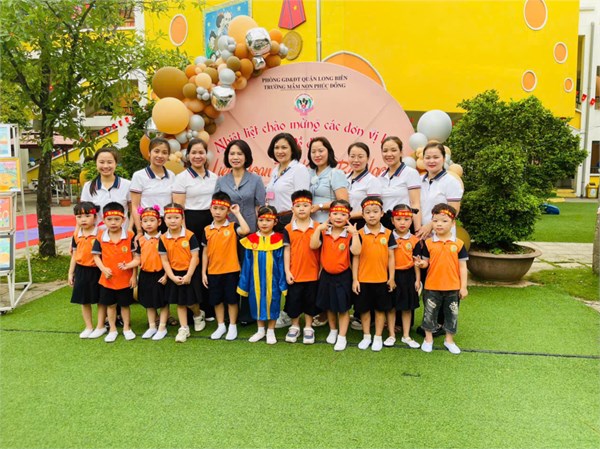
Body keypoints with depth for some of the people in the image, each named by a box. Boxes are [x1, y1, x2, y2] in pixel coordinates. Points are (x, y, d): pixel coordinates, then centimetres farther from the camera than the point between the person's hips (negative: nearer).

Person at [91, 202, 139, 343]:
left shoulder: (130, 236, -11)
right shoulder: (101, 238, -6)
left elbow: (136, 256, -7)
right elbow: (96, 256, 1)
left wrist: (129, 265, -19)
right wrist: (103, 269, -13)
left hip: (126, 279, -2)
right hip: (108, 279, 2)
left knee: (125, 304, 14)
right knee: (110, 305, 15)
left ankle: (127, 328, 30)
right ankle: (112, 329, 31)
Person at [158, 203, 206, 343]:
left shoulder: (190, 236, -13)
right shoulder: (163, 239, -5)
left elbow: (195, 257, -12)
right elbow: (164, 260, -2)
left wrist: (189, 275, -15)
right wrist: (172, 277, -11)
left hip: (190, 273, -3)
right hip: (175, 274, 3)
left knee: (191, 301, 4)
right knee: (180, 302, 10)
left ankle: (198, 315, 37)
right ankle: (184, 329, 20)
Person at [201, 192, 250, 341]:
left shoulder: (233, 227, -5)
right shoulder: (207, 230, 3)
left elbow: (246, 230, -28)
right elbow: (205, 252, 8)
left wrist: (237, 213, -18)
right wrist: (203, 272, 6)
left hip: (231, 270, -3)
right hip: (213, 272, 3)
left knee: (232, 299, 7)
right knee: (216, 300, 13)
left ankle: (232, 326, 21)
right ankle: (220, 326, 28)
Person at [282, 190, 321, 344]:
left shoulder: (318, 227, -4)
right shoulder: (288, 228, -2)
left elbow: (320, 249, 0)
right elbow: (287, 250, 1)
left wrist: (321, 270, -2)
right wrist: (287, 271, -3)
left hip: (312, 273, 0)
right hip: (294, 273, 1)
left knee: (310, 301, 11)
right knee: (293, 301, 11)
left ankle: (308, 328, 27)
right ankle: (294, 327, 30)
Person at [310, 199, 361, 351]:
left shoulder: (350, 234, -9)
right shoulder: (324, 232, -3)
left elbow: (356, 251, -24)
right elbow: (313, 245, -17)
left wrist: (354, 232, -27)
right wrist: (318, 228, -22)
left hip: (343, 276, -3)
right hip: (326, 275, 3)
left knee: (343, 308, 5)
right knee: (329, 306, 19)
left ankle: (342, 337, 18)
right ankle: (333, 330, 39)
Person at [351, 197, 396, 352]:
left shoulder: (388, 234, 0)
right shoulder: (359, 234, -4)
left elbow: (391, 257, 3)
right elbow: (355, 258, -3)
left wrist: (392, 278, 1)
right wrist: (354, 279, -6)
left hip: (382, 279, 1)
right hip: (363, 279, 0)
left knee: (381, 308, 10)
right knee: (364, 309, 10)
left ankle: (378, 337, 24)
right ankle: (366, 336, 26)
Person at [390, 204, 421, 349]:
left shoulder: (414, 240, -2)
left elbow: (416, 261, 3)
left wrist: (417, 279, 1)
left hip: (408, 275, 1)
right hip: (392, 275, -1)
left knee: (407, 307, 11)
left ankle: (406, 336, 24)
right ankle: (391, 335, 21)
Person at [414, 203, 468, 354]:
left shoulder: (458, 243, -4)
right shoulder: (428, 243, -4)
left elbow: (462, 266, 0)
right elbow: (426, 262, 4)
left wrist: (463, 287, -2)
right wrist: (421, 263, -21)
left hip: (453, 287, 1)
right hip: (432, 287, 0)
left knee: (452, 314, 13)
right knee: (430, 313, 10)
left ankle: (449, 340, 30)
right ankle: (428, 339, 27)